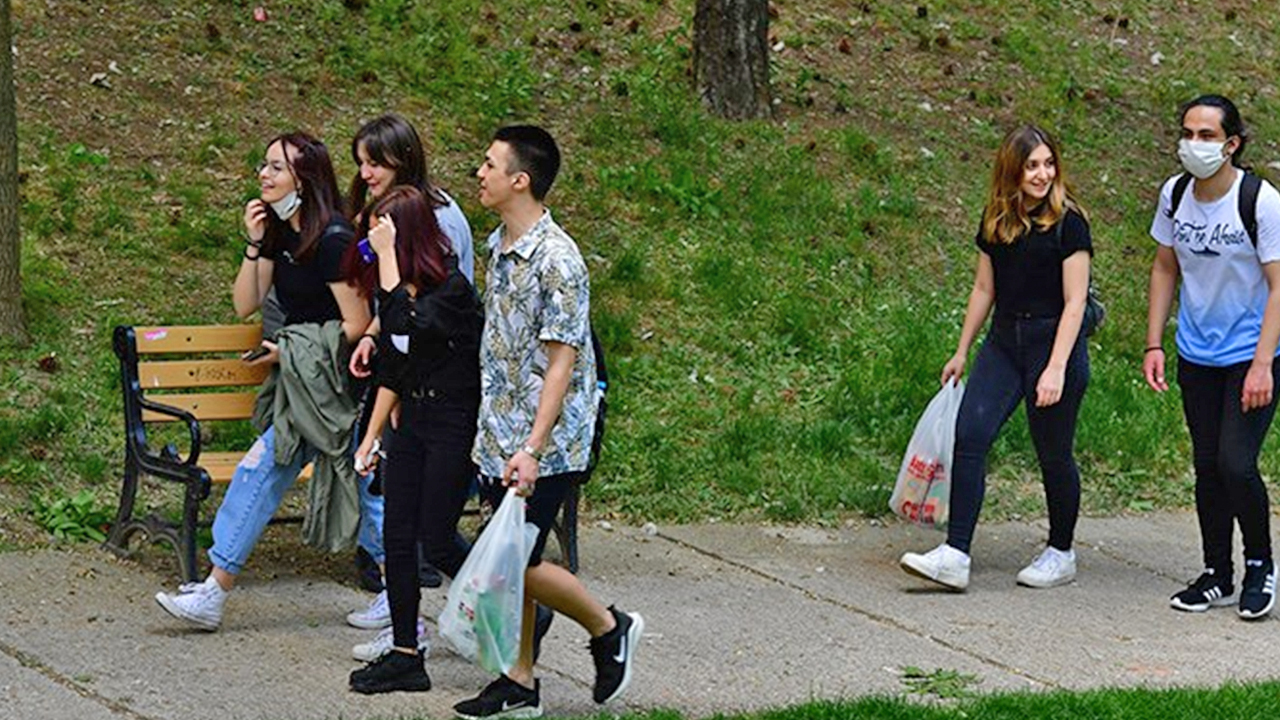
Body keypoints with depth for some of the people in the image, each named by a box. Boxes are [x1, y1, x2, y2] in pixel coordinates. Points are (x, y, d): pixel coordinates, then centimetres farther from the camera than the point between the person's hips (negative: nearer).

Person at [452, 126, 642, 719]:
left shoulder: (556, 260, -18)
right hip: (498, 437, 8)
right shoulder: (499, 247, 9)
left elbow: (561, 363, -20)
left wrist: (532, 448, -25)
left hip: (544, 447, -8)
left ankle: (609, 629, 15)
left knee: (519, 562, -6)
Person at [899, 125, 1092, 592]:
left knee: (1053, 453, 5)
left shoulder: (1067, 222, -9)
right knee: (969, 435, -10)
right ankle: (955, 556, -13)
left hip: (1055, 342, -5)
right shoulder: (996, 220, 7)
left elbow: (1074, 302, -12)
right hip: (1003, 342, 5)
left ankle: (1061, 553, 24)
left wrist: (1056, 368, -18)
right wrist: (962, 352, 17)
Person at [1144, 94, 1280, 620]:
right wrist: (1154, 345, 4)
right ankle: (1217, 576, 22)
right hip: (1196, 357, 5)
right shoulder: (1174, 195, -1)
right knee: (1207, 466, 9)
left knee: (1235, 464, -13)